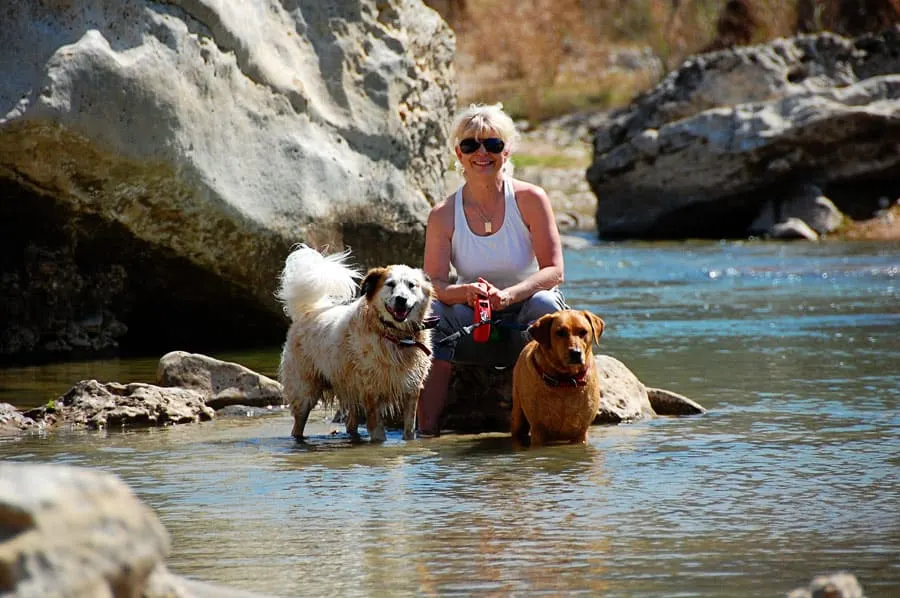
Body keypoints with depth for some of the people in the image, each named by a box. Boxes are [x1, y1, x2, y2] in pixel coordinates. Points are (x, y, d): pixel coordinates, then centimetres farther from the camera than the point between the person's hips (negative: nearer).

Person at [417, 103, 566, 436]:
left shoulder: (530, 199, -9)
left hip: (524, 318, -1)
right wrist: (465, 292, -35)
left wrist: (506, 295, -32)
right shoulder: (443, 215, -5)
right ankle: (427, 431, -26)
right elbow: (433, 283, -12)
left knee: (545, 304, -33)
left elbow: (554, 271, -15)